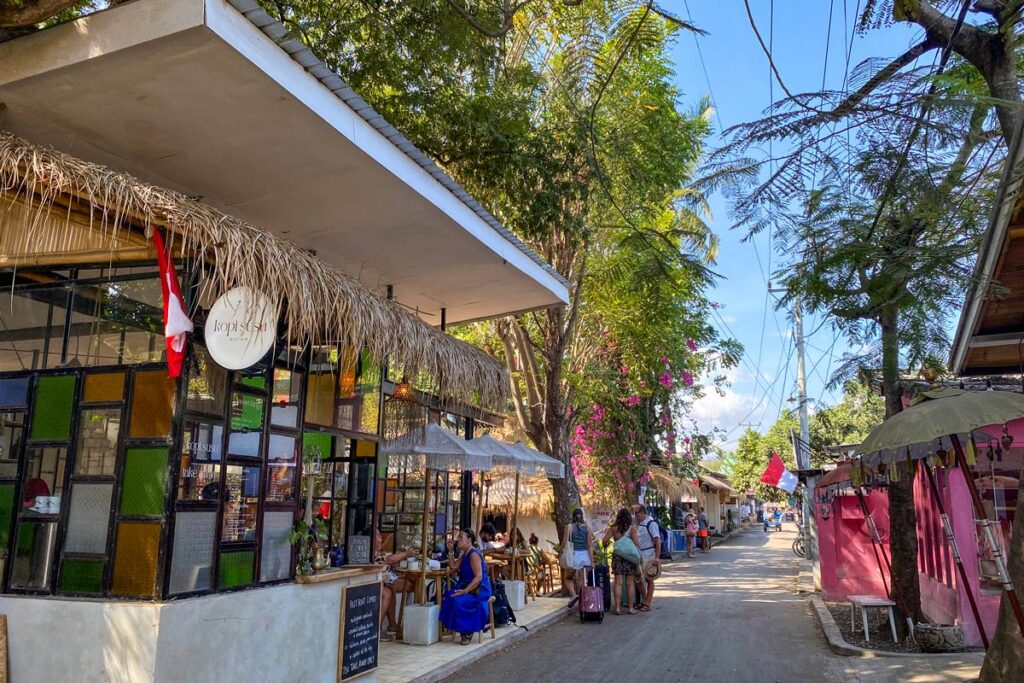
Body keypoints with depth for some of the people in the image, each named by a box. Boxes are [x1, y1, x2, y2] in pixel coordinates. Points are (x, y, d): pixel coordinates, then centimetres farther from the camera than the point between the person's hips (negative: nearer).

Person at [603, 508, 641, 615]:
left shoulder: (613, 528, -1)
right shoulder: (632, 528, -5)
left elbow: (605, 540, 0)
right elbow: (637, 544, -5)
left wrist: (607, 531, 18)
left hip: (617, 556, 1)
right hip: (629, 556, -1)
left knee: (618, 582, 5)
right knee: (630, 583, 6)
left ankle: (618, 607, 3)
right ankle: (631, 607, 10)